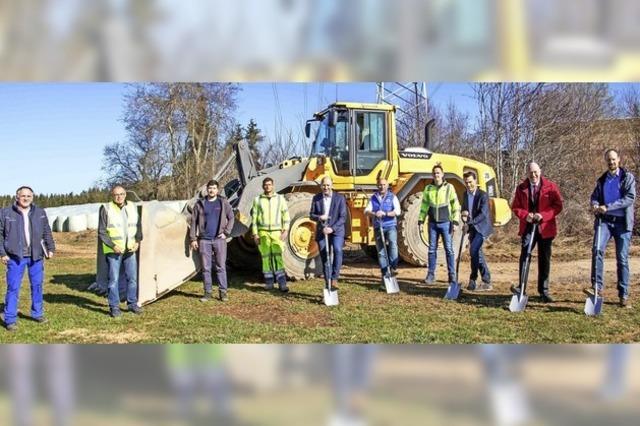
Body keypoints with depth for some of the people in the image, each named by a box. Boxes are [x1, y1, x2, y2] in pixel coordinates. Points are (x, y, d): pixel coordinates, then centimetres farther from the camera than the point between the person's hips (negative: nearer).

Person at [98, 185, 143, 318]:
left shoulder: (132, 208, 6)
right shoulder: (106, 209, -8)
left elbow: (138, 227, 15)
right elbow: (101, 232, -7)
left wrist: (137, 242, 0)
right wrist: (113, 246, -16)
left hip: (130, 250, 5)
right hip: (113, 251, -4)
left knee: (132, 278, 10)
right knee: (114, 279, -1)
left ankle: (132, 304, 23)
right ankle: (114, 307, 9)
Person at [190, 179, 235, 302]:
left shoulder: (223, 202, 3)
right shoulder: (200, 204, 6)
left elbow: (231, 218, 7)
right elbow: (194, 221, 8)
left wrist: (226, 232, -3)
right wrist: (193, 238, 3)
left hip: (219, 239, -1)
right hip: (204, 240, 1)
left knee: (221, 267, 0)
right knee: (206, 268, 4)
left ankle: (223, 292, 6)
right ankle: (207, 293, 12)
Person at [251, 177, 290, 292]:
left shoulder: (280, 198, 6)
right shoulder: (258, 200, 6)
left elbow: (286, 215, 4)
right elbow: (254, 217, 6)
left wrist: (285, 230, -6)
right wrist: (255, 234, 0)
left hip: (277, 232, -1)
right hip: (263, 232, 1)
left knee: (278, 256, -10)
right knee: (266, 256, 3)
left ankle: (282, 283, -12)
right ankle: (269, 282, 11)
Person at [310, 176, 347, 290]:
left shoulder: (340, 198, -3)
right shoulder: (316, 198, 4)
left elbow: (343, 217, -7)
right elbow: (311, 215, 8)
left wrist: (332, 228, -19)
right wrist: (319, 217, -15)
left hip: (336, 231, -3)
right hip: (322, 232, 3)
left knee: (337, 250, -27)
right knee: (324, 257, 4)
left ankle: (334, 278, -22)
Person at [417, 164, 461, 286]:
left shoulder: (449, 187, -1)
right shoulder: (428, 188, 7)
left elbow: (455, 206, -2)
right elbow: (424, 206, 12)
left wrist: (455, 222, -7)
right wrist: (421, 221, 5)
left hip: (446, 223, -3)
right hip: (432, 224, 3)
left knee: (449, 249, 0)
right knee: (432, 249, 6)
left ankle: (452, 275, 6)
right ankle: (431, 274, 13)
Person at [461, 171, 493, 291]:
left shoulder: (483, 195, -14)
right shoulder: (465, 194, 8)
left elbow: (483, 214, -22)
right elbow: (464, 209, 16)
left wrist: (469, 223, -27)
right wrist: (464, 215, -8)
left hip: (481, 227, -8)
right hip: (472, 228, 8)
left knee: (474, 251, -19)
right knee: (476, 252, 9)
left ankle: (473, 279, -9)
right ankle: (486, 281, 17)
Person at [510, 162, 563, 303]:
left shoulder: (551, 187, -1)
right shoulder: (521, 188, 6)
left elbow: (558, 206, -4)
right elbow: (515, 207, 7)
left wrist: (543, 215, -17)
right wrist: (525, 215, -14)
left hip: (545, 228, -1)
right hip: (528, 227, 1)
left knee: (544, 260, 6)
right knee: (524, 256, -11)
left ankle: (544, 291, 14)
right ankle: (521, 287, -6)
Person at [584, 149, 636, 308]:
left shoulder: (628, 177, 2)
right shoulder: (602, 180, 14)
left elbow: (630, 198, -10)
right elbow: (595, 196, 15)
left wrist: (607, 207, -18)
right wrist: (595, 205, -10)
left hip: (622, 222, -2)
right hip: (604, 220, 2)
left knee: (622, 259, 1)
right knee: (597, 249, -20)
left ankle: (623, 295, 7)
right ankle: (596, 286, -18)